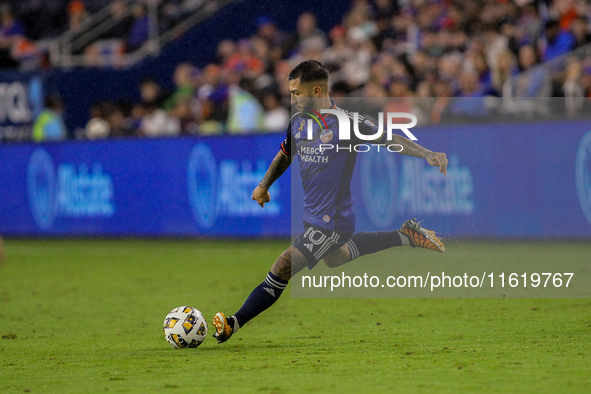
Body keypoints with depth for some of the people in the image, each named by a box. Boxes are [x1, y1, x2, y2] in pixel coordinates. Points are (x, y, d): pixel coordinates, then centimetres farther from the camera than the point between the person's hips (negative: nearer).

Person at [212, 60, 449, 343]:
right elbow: (286, 154, 21)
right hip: (311, 214, 9)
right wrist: (264, 185, 28)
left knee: (281, 271, -14)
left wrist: (428, 154, -29)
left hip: (331, 221, -9)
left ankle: (235, 323, -8)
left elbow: (390, 140, -18)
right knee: (334, 258, 34)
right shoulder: (298, 122, 1)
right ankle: (404, 236, 42)